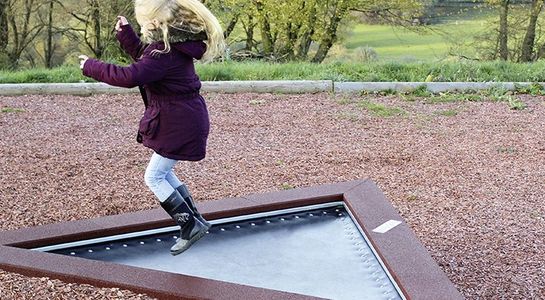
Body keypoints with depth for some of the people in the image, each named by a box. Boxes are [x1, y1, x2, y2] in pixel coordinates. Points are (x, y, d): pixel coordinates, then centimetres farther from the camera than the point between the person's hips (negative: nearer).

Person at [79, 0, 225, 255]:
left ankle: (190, 225, 6)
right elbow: (144, 58, 26)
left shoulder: (165, 52, -24)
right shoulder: (172, 43, 8)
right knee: (163, 173, 20)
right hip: (182, 118, 10)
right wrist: (125, 34, 16)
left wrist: (92, 67, -19)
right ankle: (195, 220, 25)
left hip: (179, 124, -10)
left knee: (153, 177, 1)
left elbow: (130, 76, -32)